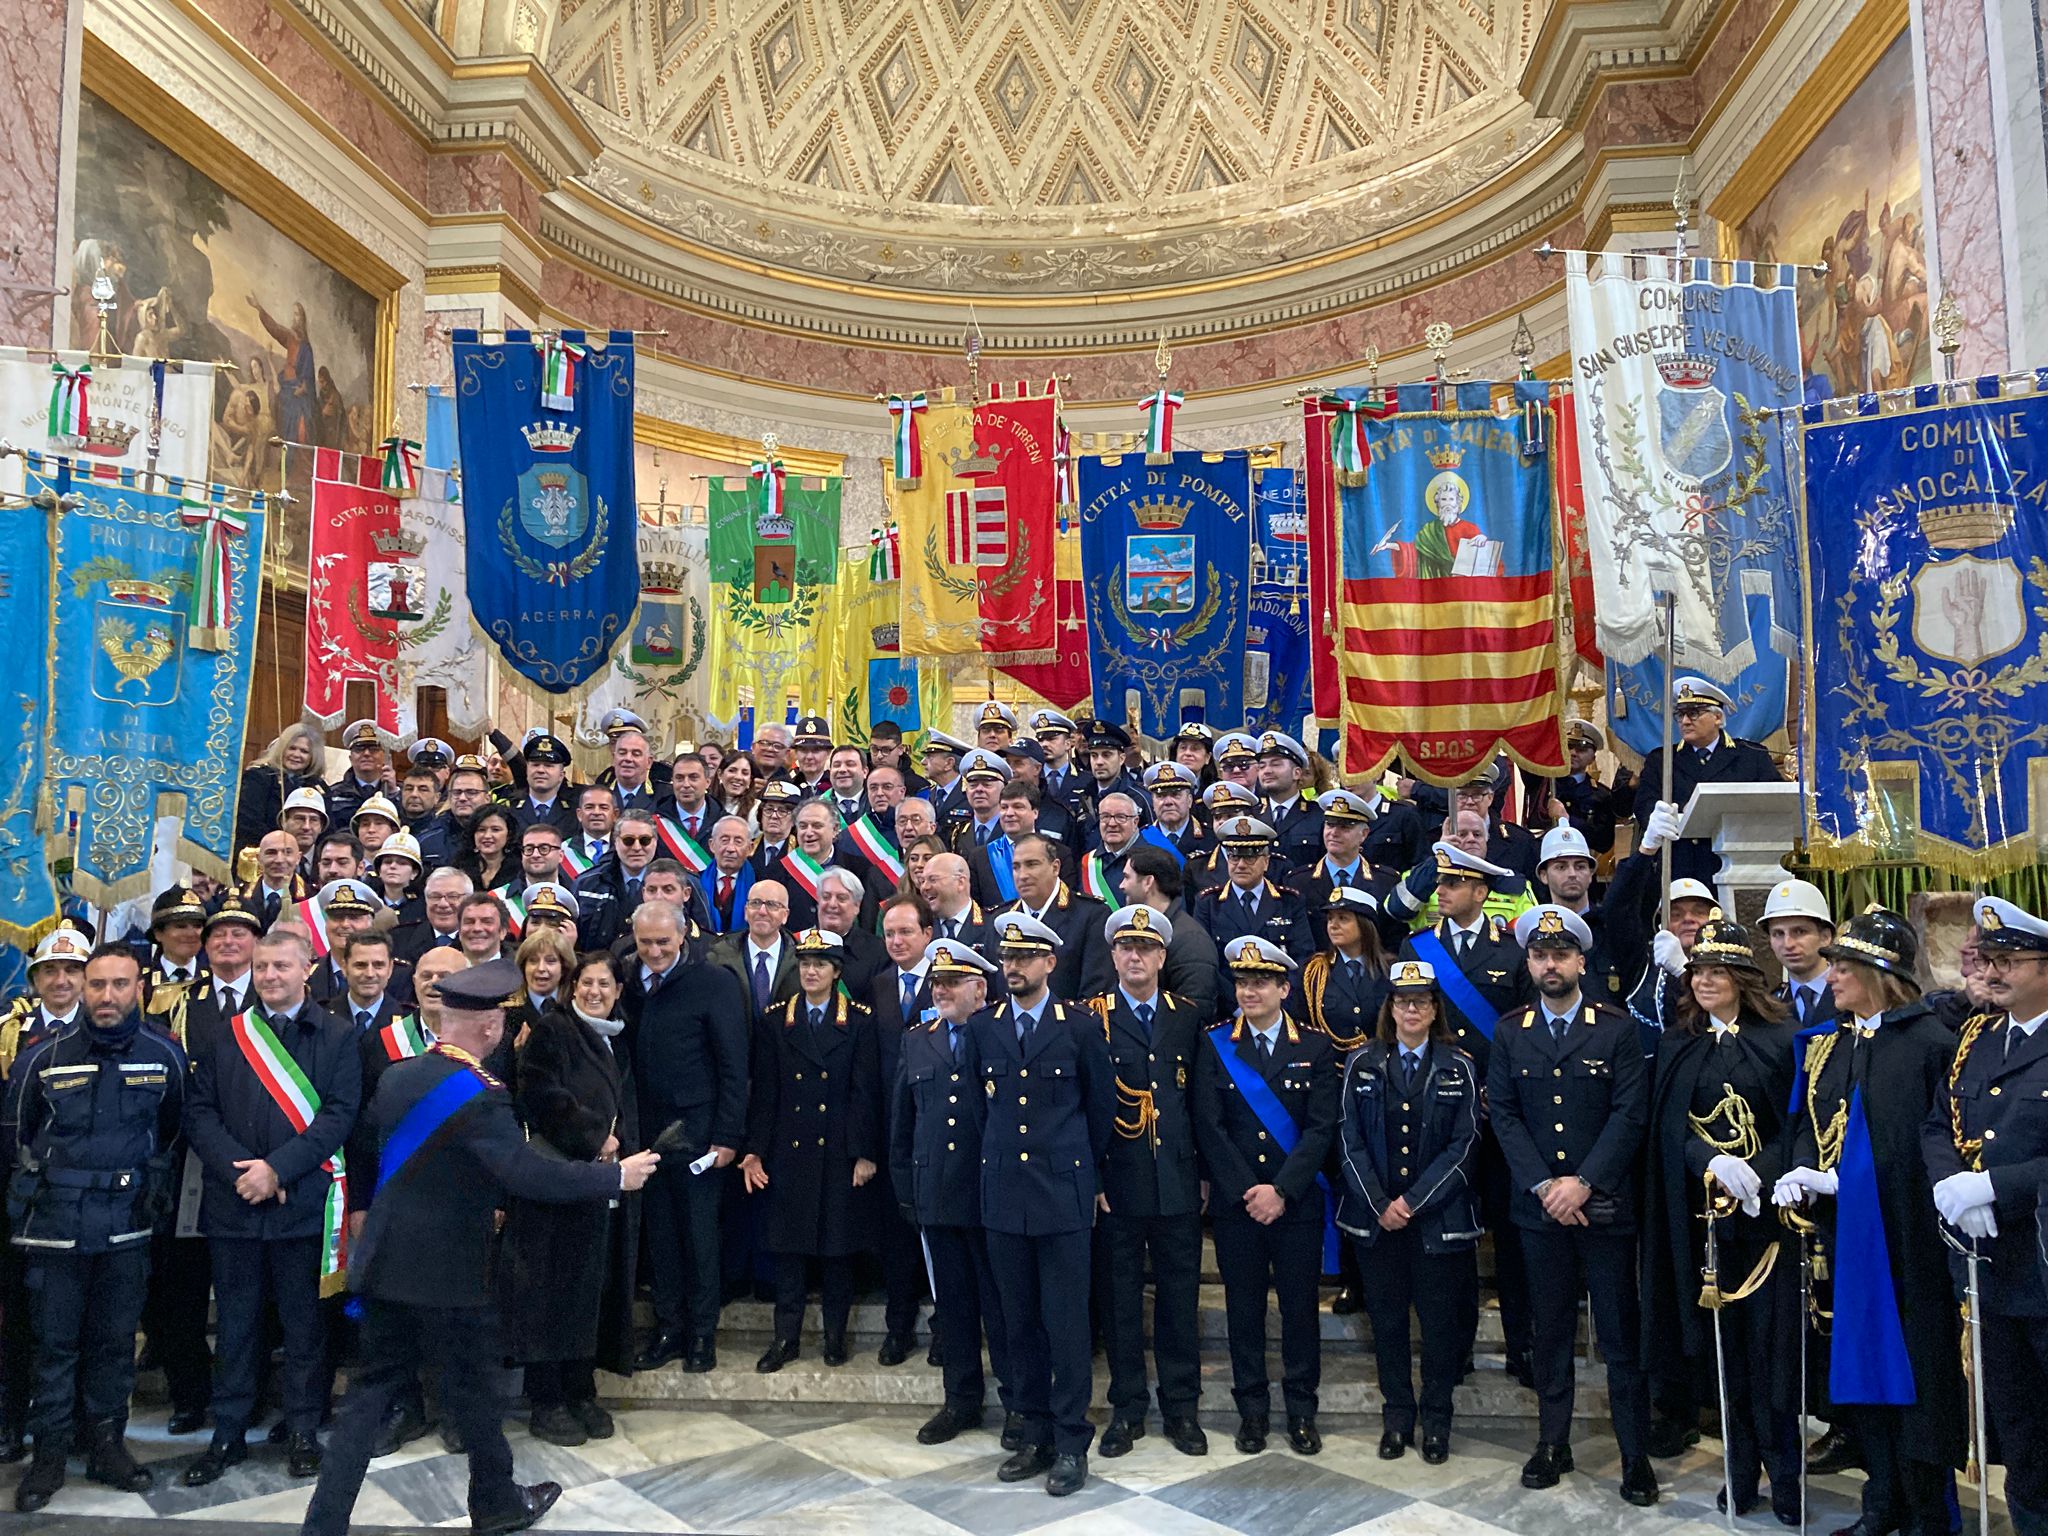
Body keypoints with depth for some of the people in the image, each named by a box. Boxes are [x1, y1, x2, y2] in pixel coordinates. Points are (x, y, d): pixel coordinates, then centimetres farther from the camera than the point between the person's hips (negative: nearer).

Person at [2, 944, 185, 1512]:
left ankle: (106, 1444, 23)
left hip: (127, 1225, 1)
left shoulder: (165, 1055, -3)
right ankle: (49, 1453, 19)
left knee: (115, 1339, 10)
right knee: (55, 1341, 6)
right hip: (56, 1225, -1)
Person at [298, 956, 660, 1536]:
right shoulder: (478, 1095, -23)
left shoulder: (396, 1076, 2)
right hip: (448, 1272, -6)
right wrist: (617, 1175, -20)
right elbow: (529, 1173, -30)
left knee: (372, 1388, 14)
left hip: (385, 1264, 7)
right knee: (471, 1389, 12)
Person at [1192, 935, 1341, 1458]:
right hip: (1234, 1200, 0)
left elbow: (1321, 1127, -5)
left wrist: (1281, 1190, -13)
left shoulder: (1316, 1048, 1)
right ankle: (1252, 1409, 21)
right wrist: (1246, 1190, -10)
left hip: (1298, 1200, 0)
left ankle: (1302, 1409, 21)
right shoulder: (1215, 1046, 1)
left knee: (1300, 1304, 7)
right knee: (1244, 1306, 8)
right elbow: (1209, 1126, -3)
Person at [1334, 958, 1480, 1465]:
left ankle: (1437, 1419, 23)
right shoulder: (1362, 1063, 2)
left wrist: (1413, 1203, -12)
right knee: (1387, 1318, 9)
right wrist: (1379, 1205, -10)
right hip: (1376, 1215, 1)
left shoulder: (1459, 1067, -1)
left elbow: (1463, 1146, -6)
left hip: (1439, 1216, -1)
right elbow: (1351, 1141, 0)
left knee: (1440, 1319, 6)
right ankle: (1396, 1417, 24)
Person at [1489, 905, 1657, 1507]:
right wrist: (1543, 1186, -9)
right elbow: (1503, 1115, 2)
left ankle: (1636, 1454, 15)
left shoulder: (1617, 1028, -2)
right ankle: (1553, 1442, 22)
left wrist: (1583, 1183, -14)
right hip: (1538, 1206, 2)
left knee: (1621, 1333, 4)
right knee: (1549, 1329, 11)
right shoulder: (1510, 1033, 5)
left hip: (1605, 1203, -2)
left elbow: (1630, 1113, -7)